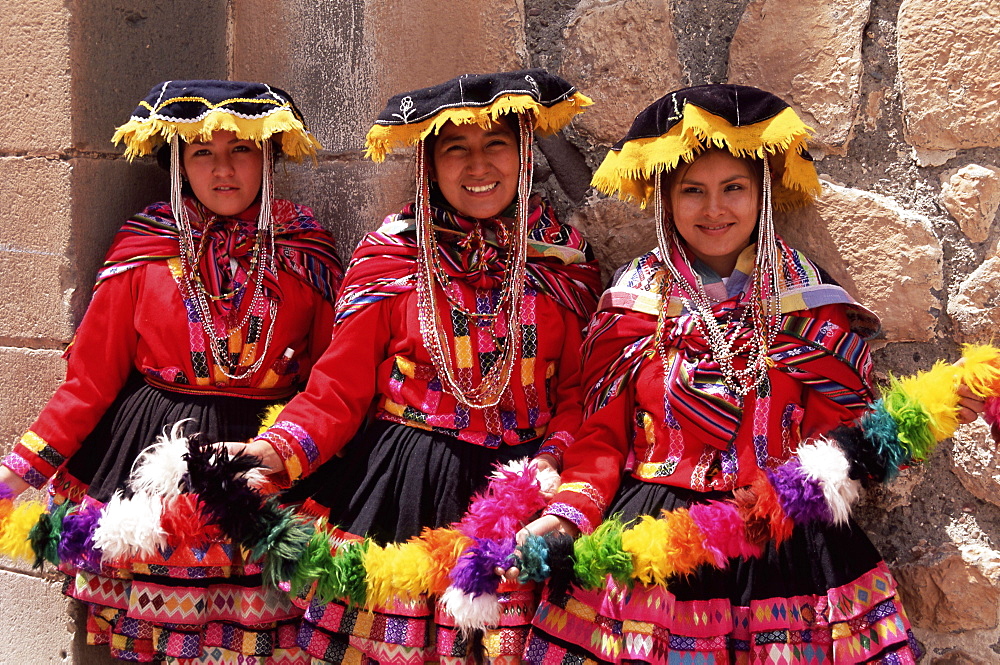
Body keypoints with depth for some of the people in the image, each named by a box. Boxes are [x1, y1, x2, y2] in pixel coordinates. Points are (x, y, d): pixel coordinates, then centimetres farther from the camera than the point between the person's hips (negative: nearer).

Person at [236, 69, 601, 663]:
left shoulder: (565, 261, 5)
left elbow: (577, 392, 7)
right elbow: (339, 390, -2)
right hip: (399, 484, -1)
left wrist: (551, 463, -12)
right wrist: (274, 452, -18)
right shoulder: (391, 256, 0)